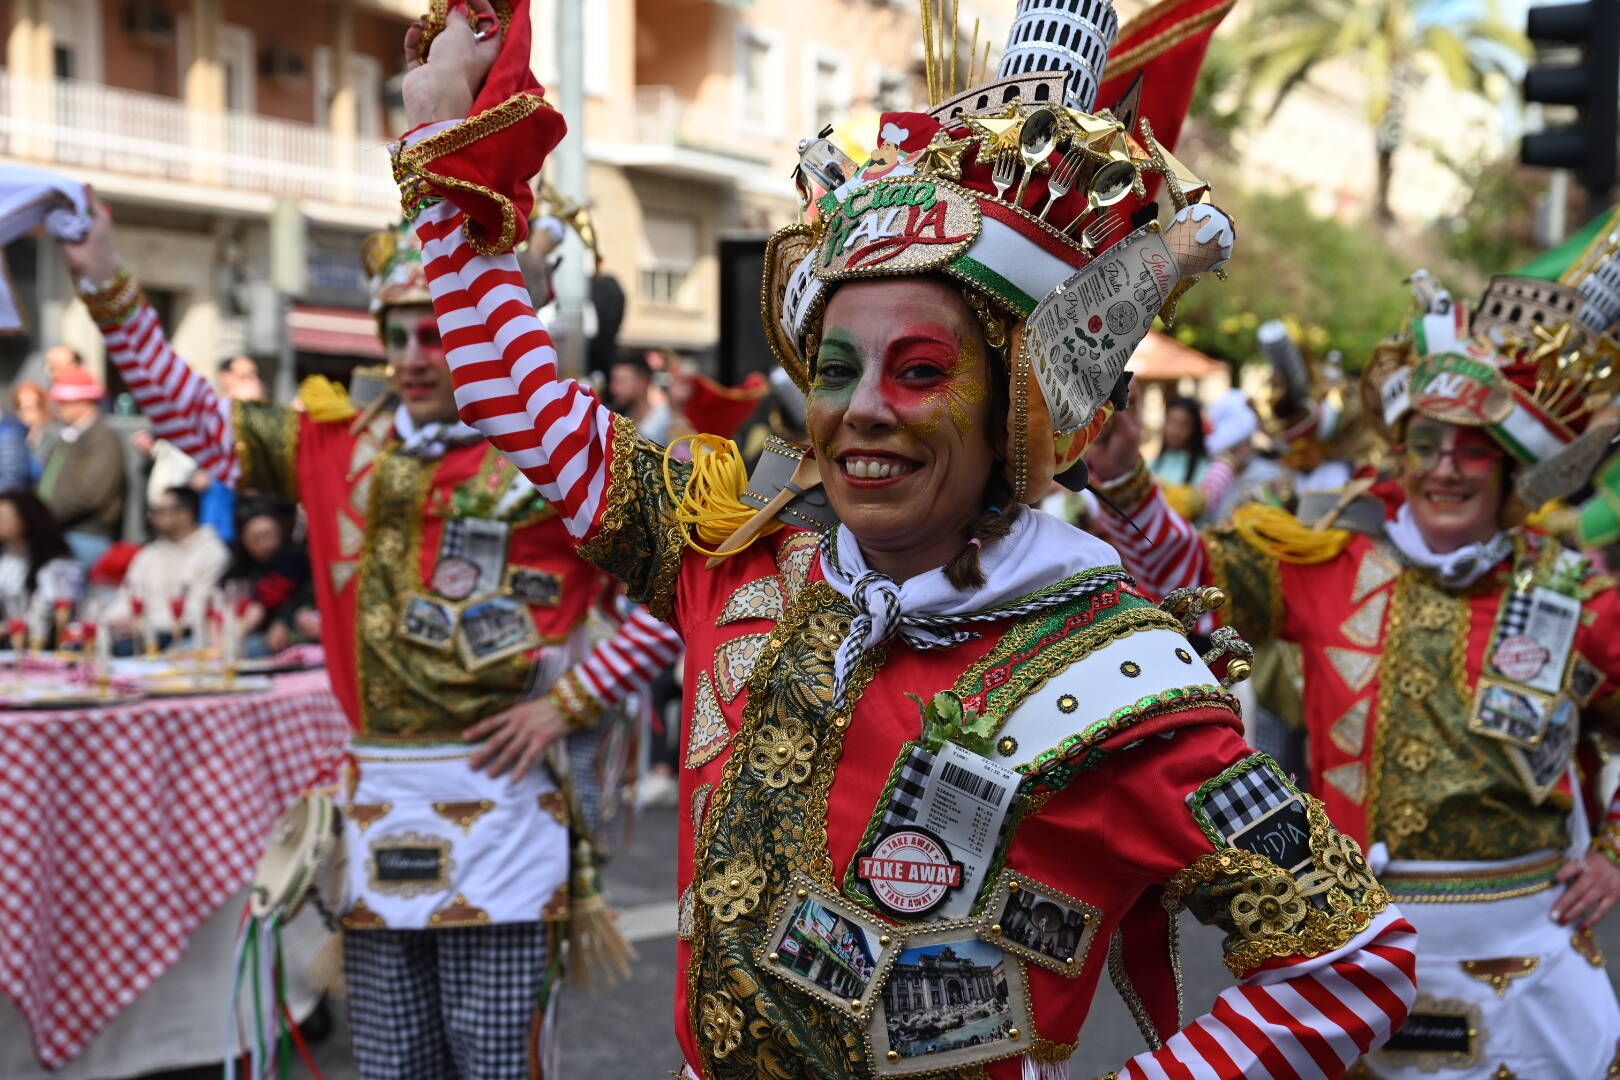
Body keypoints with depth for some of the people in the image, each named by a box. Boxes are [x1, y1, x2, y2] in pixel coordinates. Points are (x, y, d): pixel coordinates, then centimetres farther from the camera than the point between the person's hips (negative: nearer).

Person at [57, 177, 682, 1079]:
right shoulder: (345, 445, 9)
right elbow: (199, 422, 11)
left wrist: (569, 701, -9)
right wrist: (108, 286, 6)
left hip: (500, 805, -4)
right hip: (377, 809, 5)